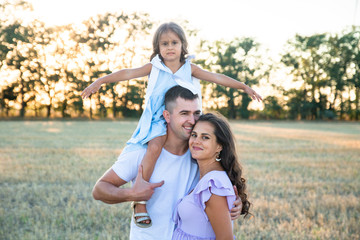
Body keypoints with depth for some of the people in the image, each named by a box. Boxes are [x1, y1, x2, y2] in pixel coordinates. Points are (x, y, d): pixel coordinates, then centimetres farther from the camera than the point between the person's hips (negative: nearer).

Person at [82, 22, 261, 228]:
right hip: (159, 122, -3)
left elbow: (217, 77, 6)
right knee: (154, 147, -31)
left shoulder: (190, 69, 8)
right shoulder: (154, 67, 5)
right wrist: (101, 81, -10)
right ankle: (139, 201, -24)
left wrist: (244, 87, 2)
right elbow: (128, 73, -1)